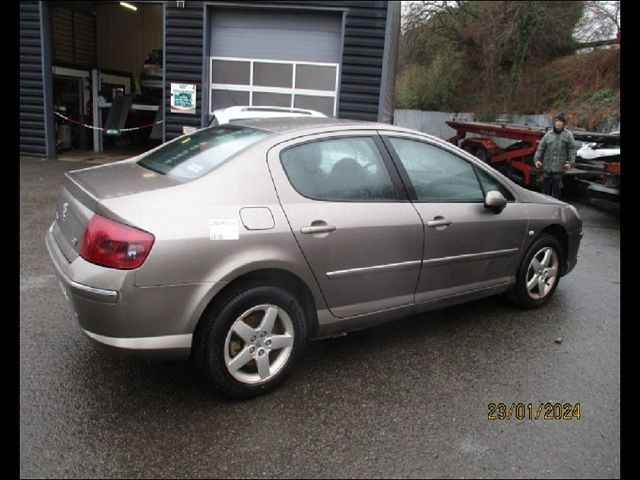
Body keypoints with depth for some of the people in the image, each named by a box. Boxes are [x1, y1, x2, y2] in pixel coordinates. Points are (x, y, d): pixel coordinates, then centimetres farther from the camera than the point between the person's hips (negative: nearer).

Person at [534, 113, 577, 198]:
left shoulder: (568, 135, 1)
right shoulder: (548, 134, 5)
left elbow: (572, 149, 0)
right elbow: (541, 148, 5)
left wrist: (571, 162, -9)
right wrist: (537, 159, -7)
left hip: (559, 168, -2)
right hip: (547, 167, 2)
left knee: (556, 189, -2)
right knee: (546, 189, 10)